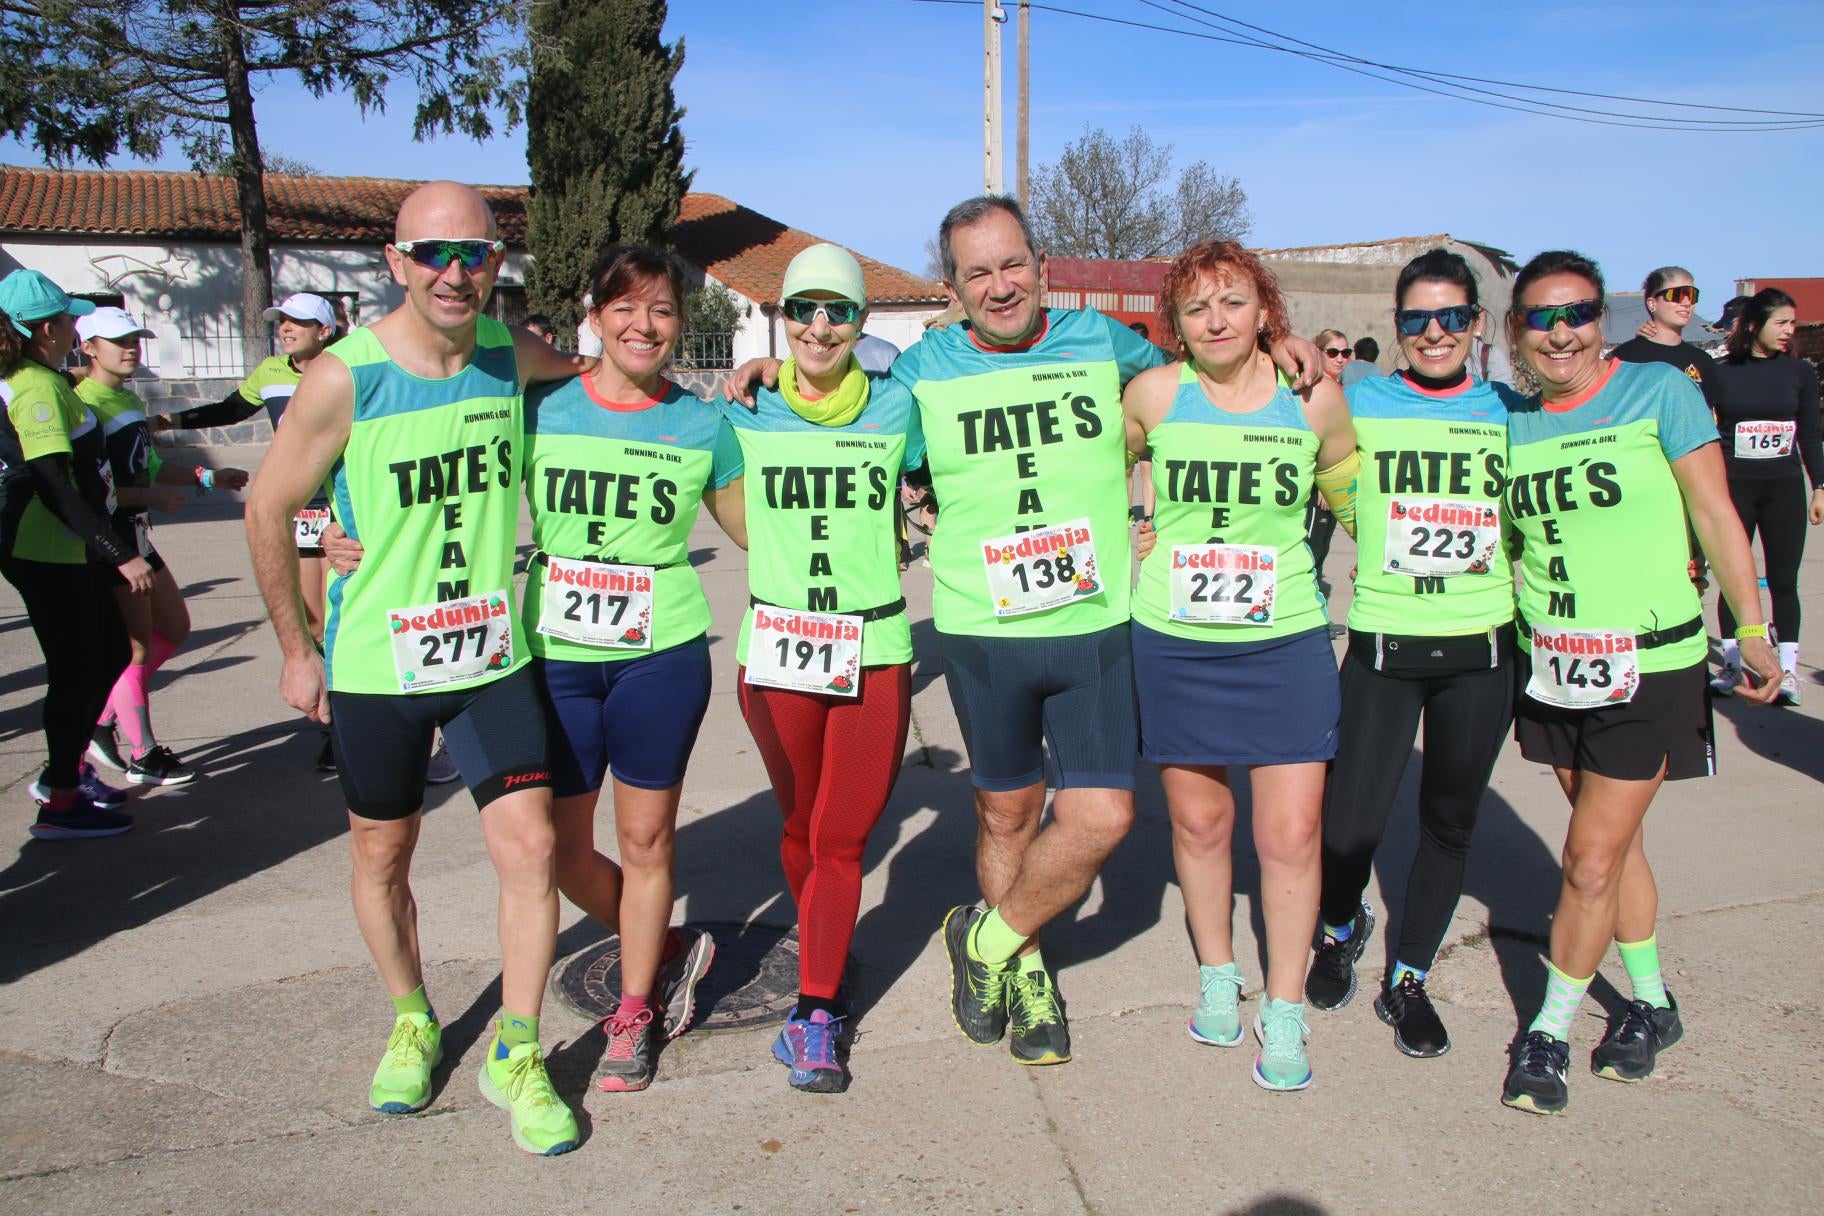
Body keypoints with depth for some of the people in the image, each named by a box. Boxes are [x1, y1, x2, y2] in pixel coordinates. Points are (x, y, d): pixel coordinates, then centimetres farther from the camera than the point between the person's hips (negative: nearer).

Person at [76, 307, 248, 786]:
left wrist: (207, 477, 15)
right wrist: (150, 496, -24)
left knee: (174, 628, 15)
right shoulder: (85, 404, -17)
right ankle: (143, 756, 11)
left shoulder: (129, 400, 14)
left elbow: (148, 467, 22)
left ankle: (103, 714, 25)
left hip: (136, 537, 10)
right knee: (136, 646, -2)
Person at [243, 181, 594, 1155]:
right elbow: (269, 509, -3)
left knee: (529, 845, -4)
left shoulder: (511, 355, -4)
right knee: (382, 856, 14)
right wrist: (296, 649, 2)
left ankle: (515, 1053, 14)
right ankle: (412, 1021, 40)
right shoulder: (344, 378, -14)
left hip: (492, 655, 2)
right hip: (375, 666, -1)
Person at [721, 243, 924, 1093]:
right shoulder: (748, 413, 1)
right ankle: (825, 963, 35)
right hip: (776, 649, 1)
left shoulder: (896, 408, 1)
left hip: (875, 653, -1)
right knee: (800, 828, 14)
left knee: (841, 839, 1)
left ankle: (814, 1013, 10)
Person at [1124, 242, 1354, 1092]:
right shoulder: (1153, 394, -3)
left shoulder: (1314, 399, -2)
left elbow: (1354, 496, 16)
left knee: (1291, 835, 0)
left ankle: (1283, 1012, 18)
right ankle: (1217, 977, 34)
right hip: (1174, 643, 1)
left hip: (1286, 643, 0)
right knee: (1198, 822, 12)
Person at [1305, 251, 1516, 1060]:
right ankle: (1341, 928, 28)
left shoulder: (1509, 414, 7)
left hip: (1482, 651, 3)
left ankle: (1409, 981, 30)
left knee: (1450, 824, 11)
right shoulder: (1360, 404, 0)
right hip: (1383, 649, -2)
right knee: (1350, 825, -7)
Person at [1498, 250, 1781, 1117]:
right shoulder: (1506, 423, 4)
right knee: (1616, 842, 17)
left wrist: (1752, 629, -5)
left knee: (1592, 859, -3)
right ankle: (1651, 1003, 37)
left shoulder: (1659, 391, -7)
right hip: (1552, 669, 4)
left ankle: (1550, 1029, 15)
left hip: (1647, 668, -4)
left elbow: (1715, 515, -4)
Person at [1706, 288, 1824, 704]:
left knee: (1783, 580, 2)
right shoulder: (1721, 372, -1)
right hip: (1734, 486, -1)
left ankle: (1786, 669, 9)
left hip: (1784, 487, 1)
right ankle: (1731, 666, 13)